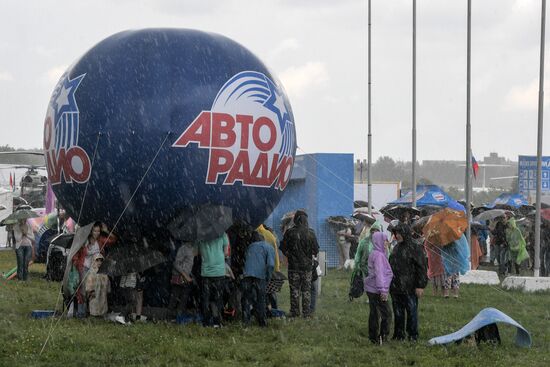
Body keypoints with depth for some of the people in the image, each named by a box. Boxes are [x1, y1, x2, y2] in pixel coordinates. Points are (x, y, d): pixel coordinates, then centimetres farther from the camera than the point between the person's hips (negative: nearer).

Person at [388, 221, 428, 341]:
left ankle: (413, 335, 9)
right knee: (398, 312, 13)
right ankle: (398, 334, 21)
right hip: (396, 288, 7)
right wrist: (390, 283, 19)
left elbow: (422, 268, -12)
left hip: (410, 288, -7)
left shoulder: (415, 249, -11)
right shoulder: (396, 248, 13)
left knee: (411, 311, 1)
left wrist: (420, 286, -16)